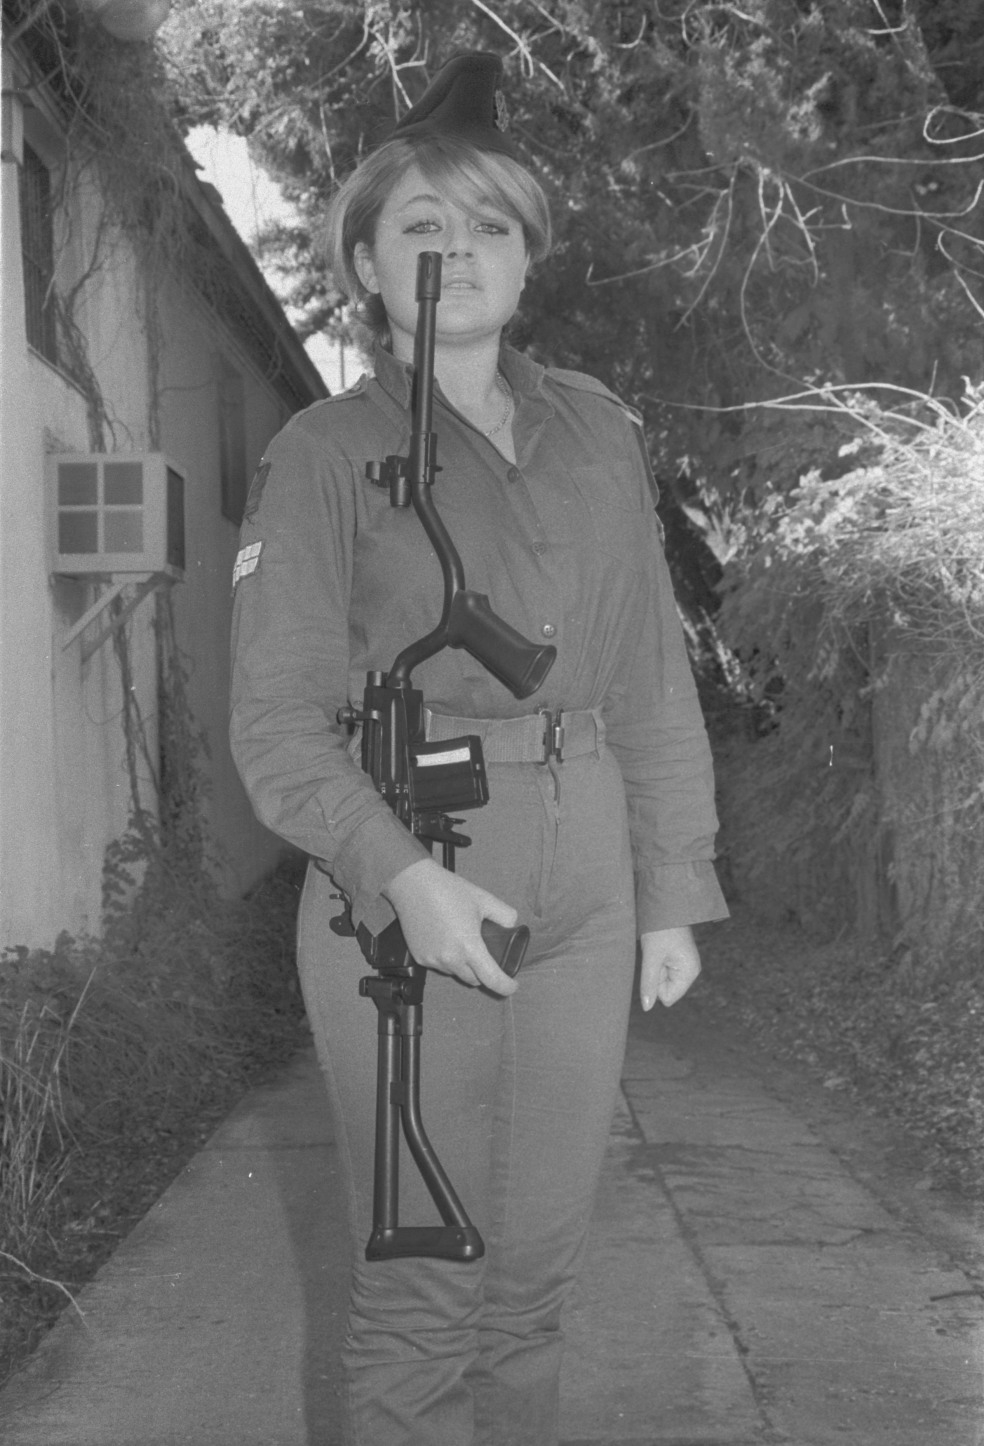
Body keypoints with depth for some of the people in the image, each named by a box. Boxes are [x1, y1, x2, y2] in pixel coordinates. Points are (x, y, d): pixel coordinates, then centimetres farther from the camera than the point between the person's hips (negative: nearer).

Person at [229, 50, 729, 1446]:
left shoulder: (597, 430, 9)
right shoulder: (326, 453, -3)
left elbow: (652, 676, 12)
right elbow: (279, 720, -8)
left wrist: (674, 892, 8)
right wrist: (404, 878, -22)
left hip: (583, 886, 4)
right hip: (407, 891, -4)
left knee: (538, 1266, 13)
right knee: (424, 1289, 3)